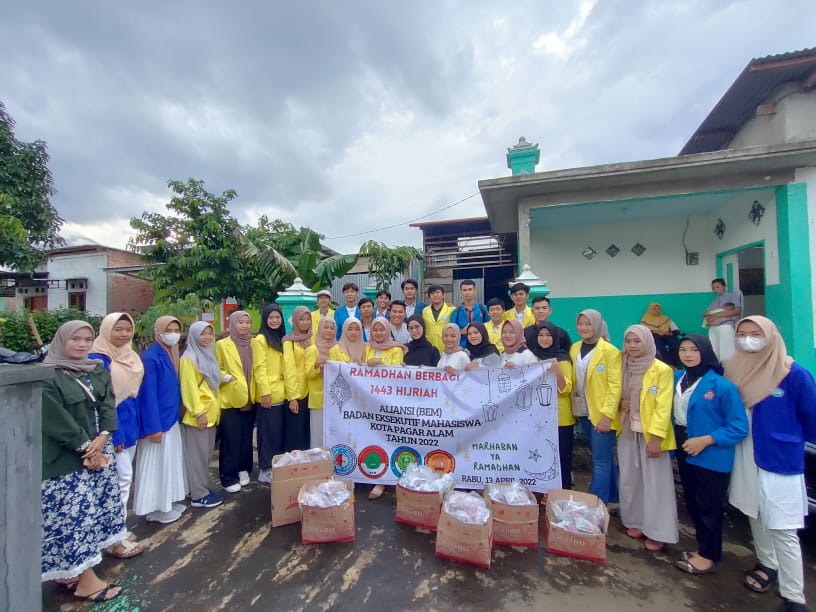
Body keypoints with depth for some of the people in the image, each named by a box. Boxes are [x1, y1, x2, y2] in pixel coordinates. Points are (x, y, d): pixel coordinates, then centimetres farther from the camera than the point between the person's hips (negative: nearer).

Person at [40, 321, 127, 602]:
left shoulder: (98, 371, 7)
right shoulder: (48, 376, -12)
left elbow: (108, 405, 2)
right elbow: (57, 420, -16)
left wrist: (102, 438, -12)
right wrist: (85, 448, -14)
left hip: (99, 451, 7)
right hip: (66, 460, -6)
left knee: (93, 508, 11)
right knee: (75, 513, 0)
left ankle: (70, 569, 27)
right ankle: (85, 580, 12)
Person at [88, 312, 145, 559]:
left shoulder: (131, 357, 9)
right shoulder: (98, 359, -14)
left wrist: (138, 424, 12)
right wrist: (110, 433, -19)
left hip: (129, 423, 8)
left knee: (122, 478, 15)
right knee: (122, 478, -4)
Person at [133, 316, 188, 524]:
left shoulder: (174, 355, 6)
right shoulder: (150, 357, -18)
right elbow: (148, 394, -20)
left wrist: (178, 412, 10)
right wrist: (153, 427, -21)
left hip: (172, 418, 8)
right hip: (157, 420, -8)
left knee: (171, 461, 17)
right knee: (156, 463, 4)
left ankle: (169, 502, 30)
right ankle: (155, 508, 18)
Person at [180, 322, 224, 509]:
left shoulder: (208, 355, 12)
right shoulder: (189, 358, -13)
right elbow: (190, 388, -17)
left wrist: (224, 376, 6)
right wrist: (199, 412, -19)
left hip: (211, 412, 8)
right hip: (199, 414, -8)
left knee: (207, 453, 15)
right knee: (198, 454, 0)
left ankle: (203, 488, 26)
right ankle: (198, 495, 10)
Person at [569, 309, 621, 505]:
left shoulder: (610, 351, -11)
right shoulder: (575, 349, 7)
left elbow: (615, 385, -15)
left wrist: (607, 414, -20)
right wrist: (574, 405, 4)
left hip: (602, 413, -6)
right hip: (583, 411, 6)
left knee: (600, 460, -2)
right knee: (604, 456, 20)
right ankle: (612, 496, 35)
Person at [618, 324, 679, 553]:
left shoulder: (662, 370, -11)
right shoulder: (624, 368, 6)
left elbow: (663, 407, -14)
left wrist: (655, 437, -19)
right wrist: (620, 403, -3)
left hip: (651, 433, -5)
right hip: (627, 432, 5)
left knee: (655, 483, 2)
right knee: (630, 479, 12)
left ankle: (658, 532, 14)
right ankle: (635, 522, 27)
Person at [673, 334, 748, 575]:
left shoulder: (722, 385, -19)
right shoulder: (677, 378, -1)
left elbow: (739, 427, -17)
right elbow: (672, 411, 11)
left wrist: (706, 440, -23)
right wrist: (674, 442, 1)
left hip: (711, 457, -6)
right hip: (685, 451, 6)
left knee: (708, 506, 9)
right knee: (692, 502, 20)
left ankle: (708, 555, 28)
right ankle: (703, 546, 39)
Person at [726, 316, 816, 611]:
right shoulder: (733, 369, -3)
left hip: (781, 461, -4)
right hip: (745, 457, 5)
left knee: (783, 530, 1)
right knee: (755, 515, 20)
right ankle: (767, 564, 41)